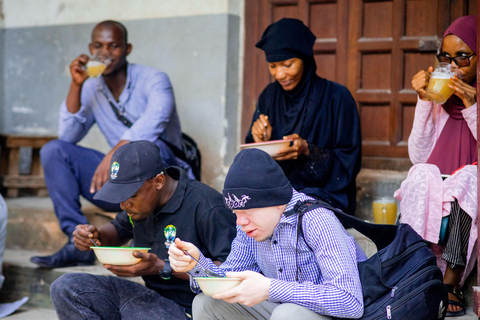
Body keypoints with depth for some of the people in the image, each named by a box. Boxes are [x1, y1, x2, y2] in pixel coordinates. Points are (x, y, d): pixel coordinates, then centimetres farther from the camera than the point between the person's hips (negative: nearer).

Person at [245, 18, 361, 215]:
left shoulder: (337, 97, -5)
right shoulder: (269, 97, 9)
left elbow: (349, 162, -6)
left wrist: (308, 151, -22)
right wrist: (260, 143, -11)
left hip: (324, 194, -4)